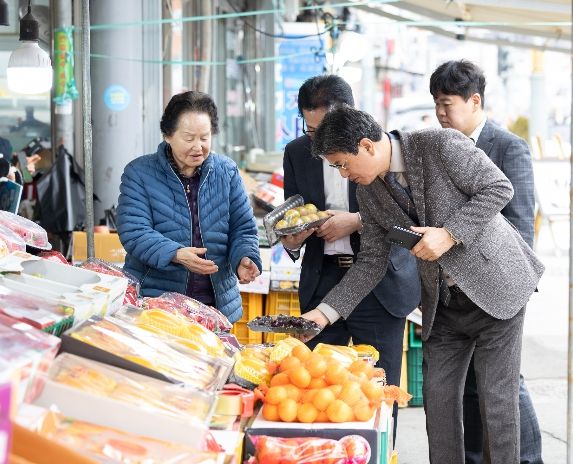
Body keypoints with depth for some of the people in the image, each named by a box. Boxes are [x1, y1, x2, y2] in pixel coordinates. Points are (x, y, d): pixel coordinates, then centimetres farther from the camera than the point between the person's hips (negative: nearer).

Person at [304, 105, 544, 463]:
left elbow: (499, 188, -16)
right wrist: (325, 311, -5)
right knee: (438, 397, 5)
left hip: (495, 286, -6)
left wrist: (449, 234, -25)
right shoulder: (369, 191, 2)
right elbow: (372, 261, 5)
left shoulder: (441, 145, -17)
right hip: (442, 303, 6)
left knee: (496, 399, -5)